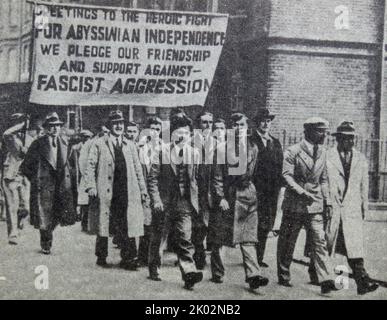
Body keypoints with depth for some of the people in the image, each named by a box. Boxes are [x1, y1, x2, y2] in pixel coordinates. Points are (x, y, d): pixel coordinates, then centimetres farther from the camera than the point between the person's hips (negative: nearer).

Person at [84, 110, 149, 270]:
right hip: (105, 192, -3)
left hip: (126, 193, 3)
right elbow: (90, 166, 0)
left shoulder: (130, 145, 16)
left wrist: (143, 189, 11)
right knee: (103, 226, 4)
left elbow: (137, 169, 17)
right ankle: (101, 257, 17)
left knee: (127, 226, -2)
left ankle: (128, 259, 4)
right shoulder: (98, 144, 4)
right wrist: (91, 187, -10)